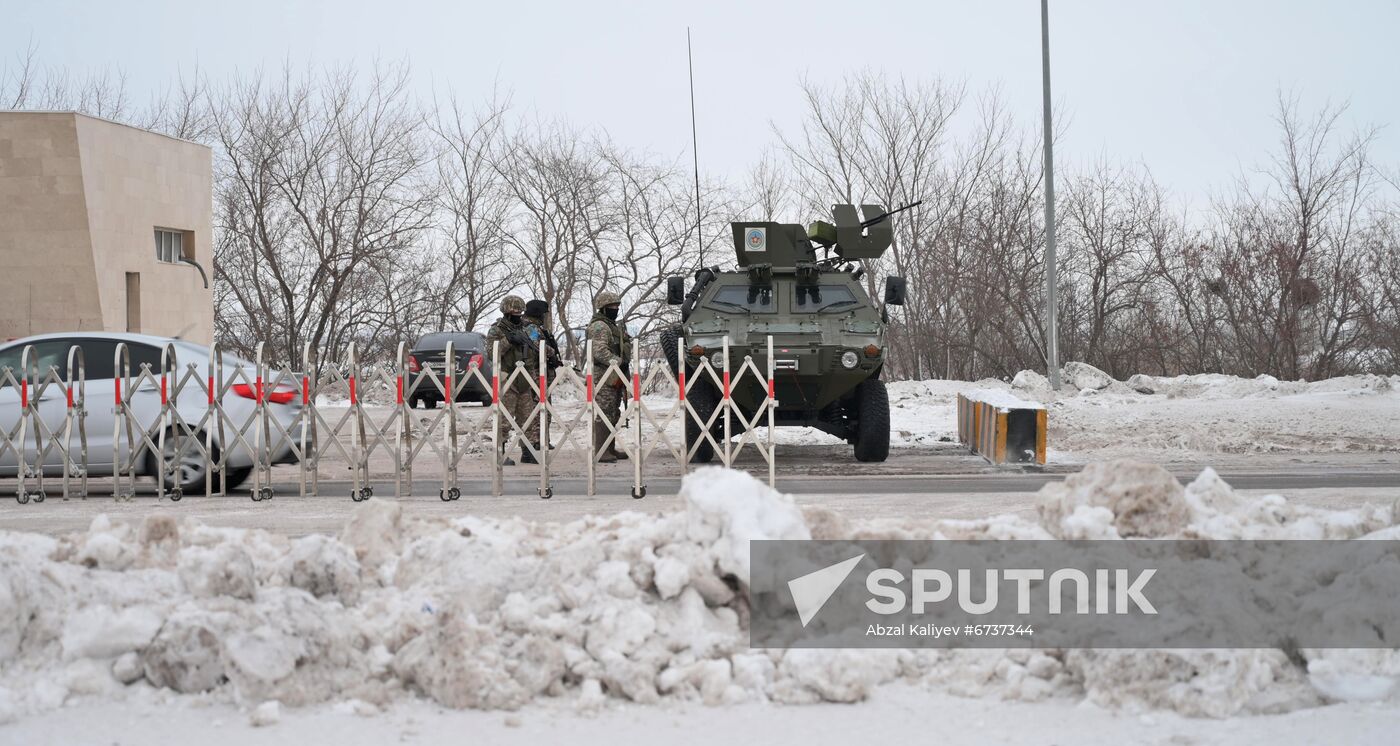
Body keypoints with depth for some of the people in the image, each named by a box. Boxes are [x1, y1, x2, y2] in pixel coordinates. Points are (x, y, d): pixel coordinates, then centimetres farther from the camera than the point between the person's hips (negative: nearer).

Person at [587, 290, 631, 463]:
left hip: (615, 377, 11)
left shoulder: (612, 325, 22)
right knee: (602, 413, -12)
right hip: (603, 376, -11)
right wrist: (616, 361, -27)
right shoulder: (599, 326, -11)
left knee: (613, 414, 14)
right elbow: (599, 350, -24)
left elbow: (622, 347, 31)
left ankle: (610, 449, 22)